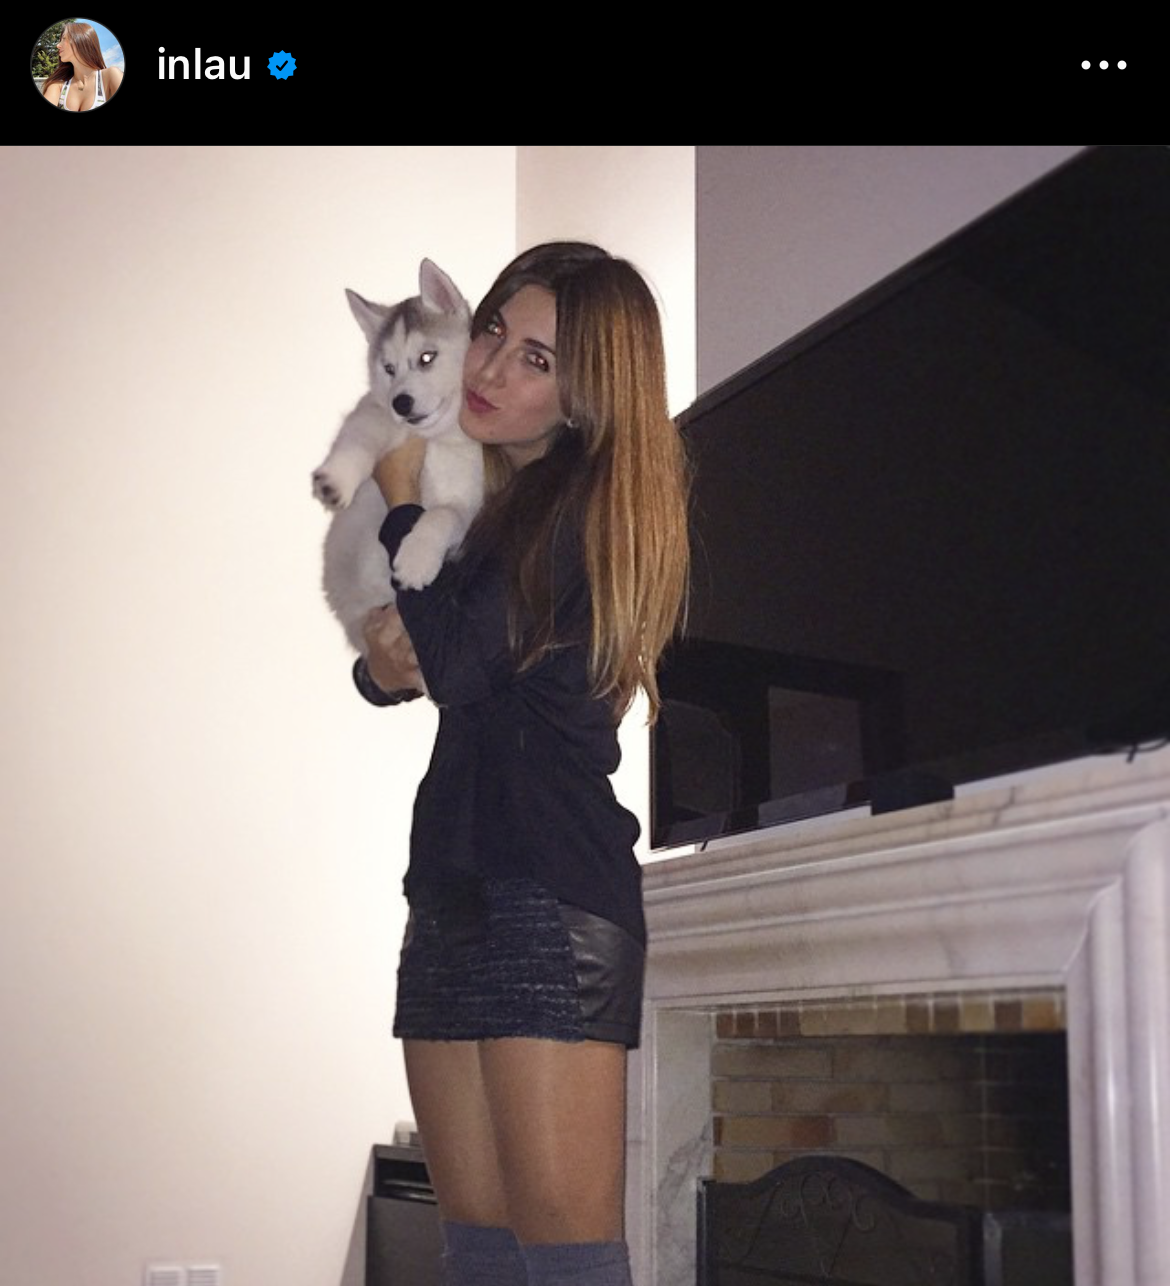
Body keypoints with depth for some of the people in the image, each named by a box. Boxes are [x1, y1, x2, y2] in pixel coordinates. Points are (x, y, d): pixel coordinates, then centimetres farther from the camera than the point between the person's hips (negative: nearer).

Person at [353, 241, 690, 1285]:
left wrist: (403, 501, -3)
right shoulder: (488, 498, 17)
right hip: (450, 888, 8)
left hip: (550, 897, -8)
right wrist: (381, 662, -4)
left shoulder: (590, 506, -7)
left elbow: (459, 664, -15)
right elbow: (395, 667, 20)